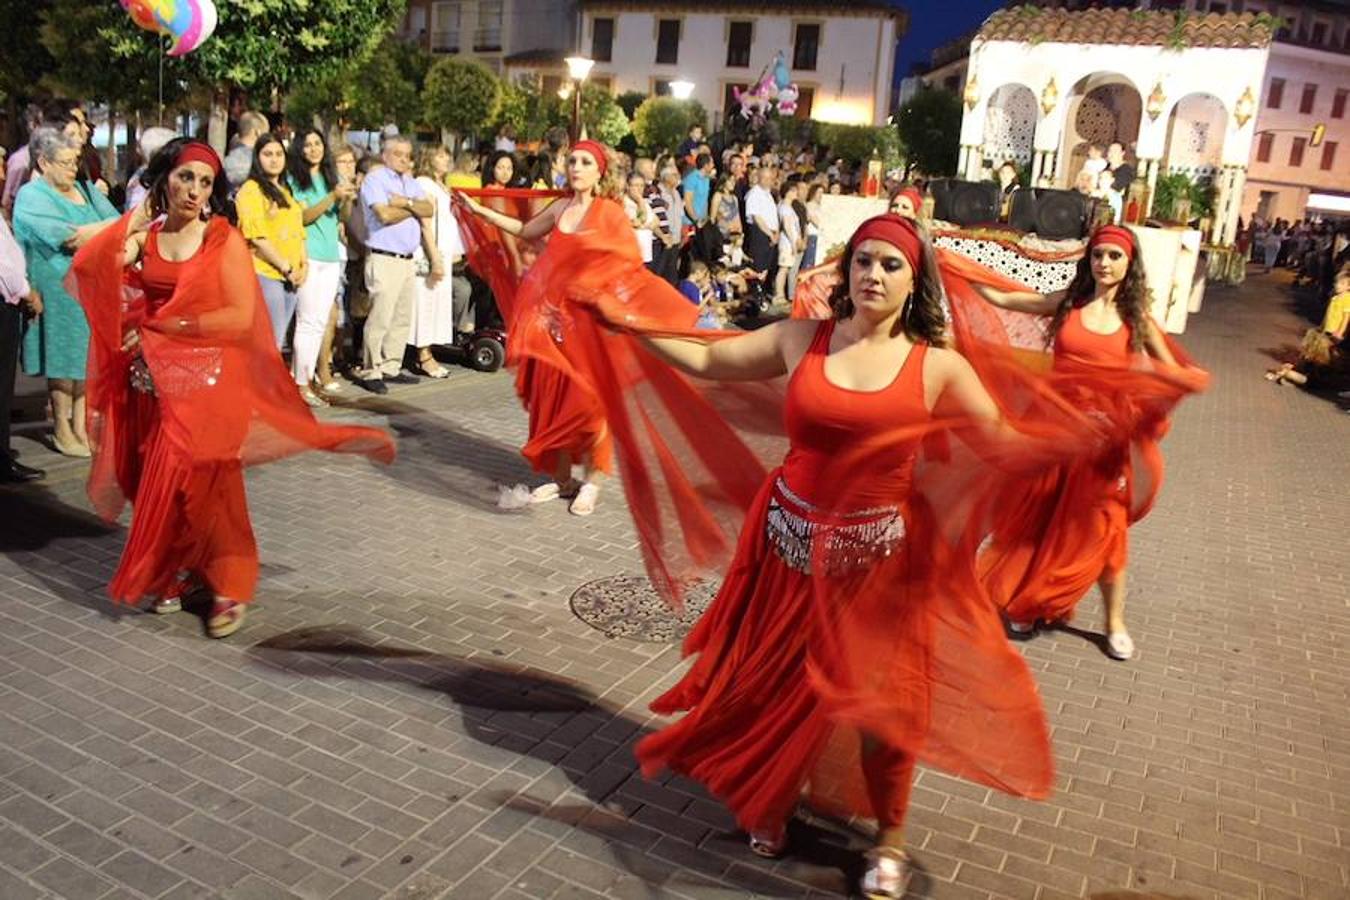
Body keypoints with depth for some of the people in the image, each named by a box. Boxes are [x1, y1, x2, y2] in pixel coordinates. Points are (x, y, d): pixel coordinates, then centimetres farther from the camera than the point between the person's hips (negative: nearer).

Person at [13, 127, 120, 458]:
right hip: (59, 292, -5)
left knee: (88, 357, 6)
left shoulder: (87, 190, 14)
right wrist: (106, 230, -9)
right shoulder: (31, 196, -6)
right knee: (65, 359, 1)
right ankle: (62, 430, 13)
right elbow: (66, 239, -19)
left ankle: (80, 425, 15)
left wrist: (91, 231, -13)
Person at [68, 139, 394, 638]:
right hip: (150, 380, 4)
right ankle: (170, 576, 25)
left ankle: (228, 587, 7)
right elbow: (85, 268, -6)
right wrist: (131, 230, -5)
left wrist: (161, 326, -10)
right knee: (156, 481, 8)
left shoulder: (225, 241, -5)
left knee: (200, 483, -6)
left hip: (207, 382, -4)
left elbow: (240, 317, -13)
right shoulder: (142, 233, 6)